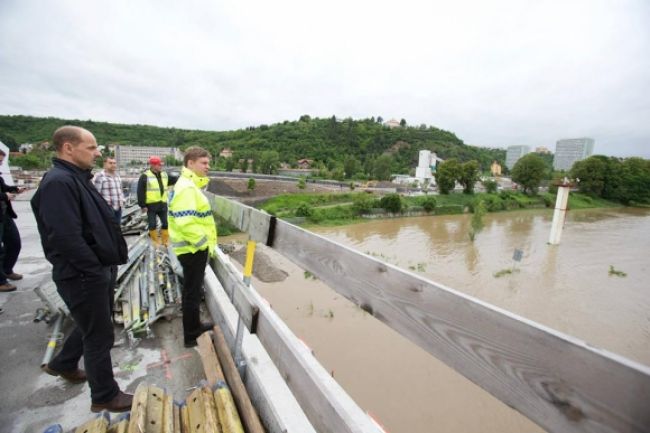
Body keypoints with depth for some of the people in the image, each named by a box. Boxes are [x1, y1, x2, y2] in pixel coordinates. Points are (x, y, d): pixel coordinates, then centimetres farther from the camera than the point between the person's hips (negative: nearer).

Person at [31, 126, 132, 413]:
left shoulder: (76, 178, 11)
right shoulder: (58, 182, -21)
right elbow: (67, 238, -28)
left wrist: (104, 267, 14)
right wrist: (96, 270, -18)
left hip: (95, 271, 10)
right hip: (83, 276, -10)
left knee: (91, 324, 27)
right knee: (100, 336, 6)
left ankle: (63, 365, 51)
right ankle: (105, 397, 25)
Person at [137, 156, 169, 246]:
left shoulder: (164, 175, 11)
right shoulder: (145, 176, -6)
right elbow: (140, 192, -8)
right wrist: (143, 205, -12)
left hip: (162, 204, 5)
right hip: (151, 205, -5)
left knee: (165, 223, 8)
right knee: (152, 224, 3)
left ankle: (165, 241, 21)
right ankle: (155, 242, 16)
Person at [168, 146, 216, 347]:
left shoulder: (189, 185, 12)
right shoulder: (187, 187, -21)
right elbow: (186, 223, -30)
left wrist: (205, 242, 18)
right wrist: (204, 242, -19)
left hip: (193, 247, 10)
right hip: (193, 249, -10)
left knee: (193, 290, 22)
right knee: (192, 292, 4)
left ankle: (194, 326, 39)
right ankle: (191, 336, 21)